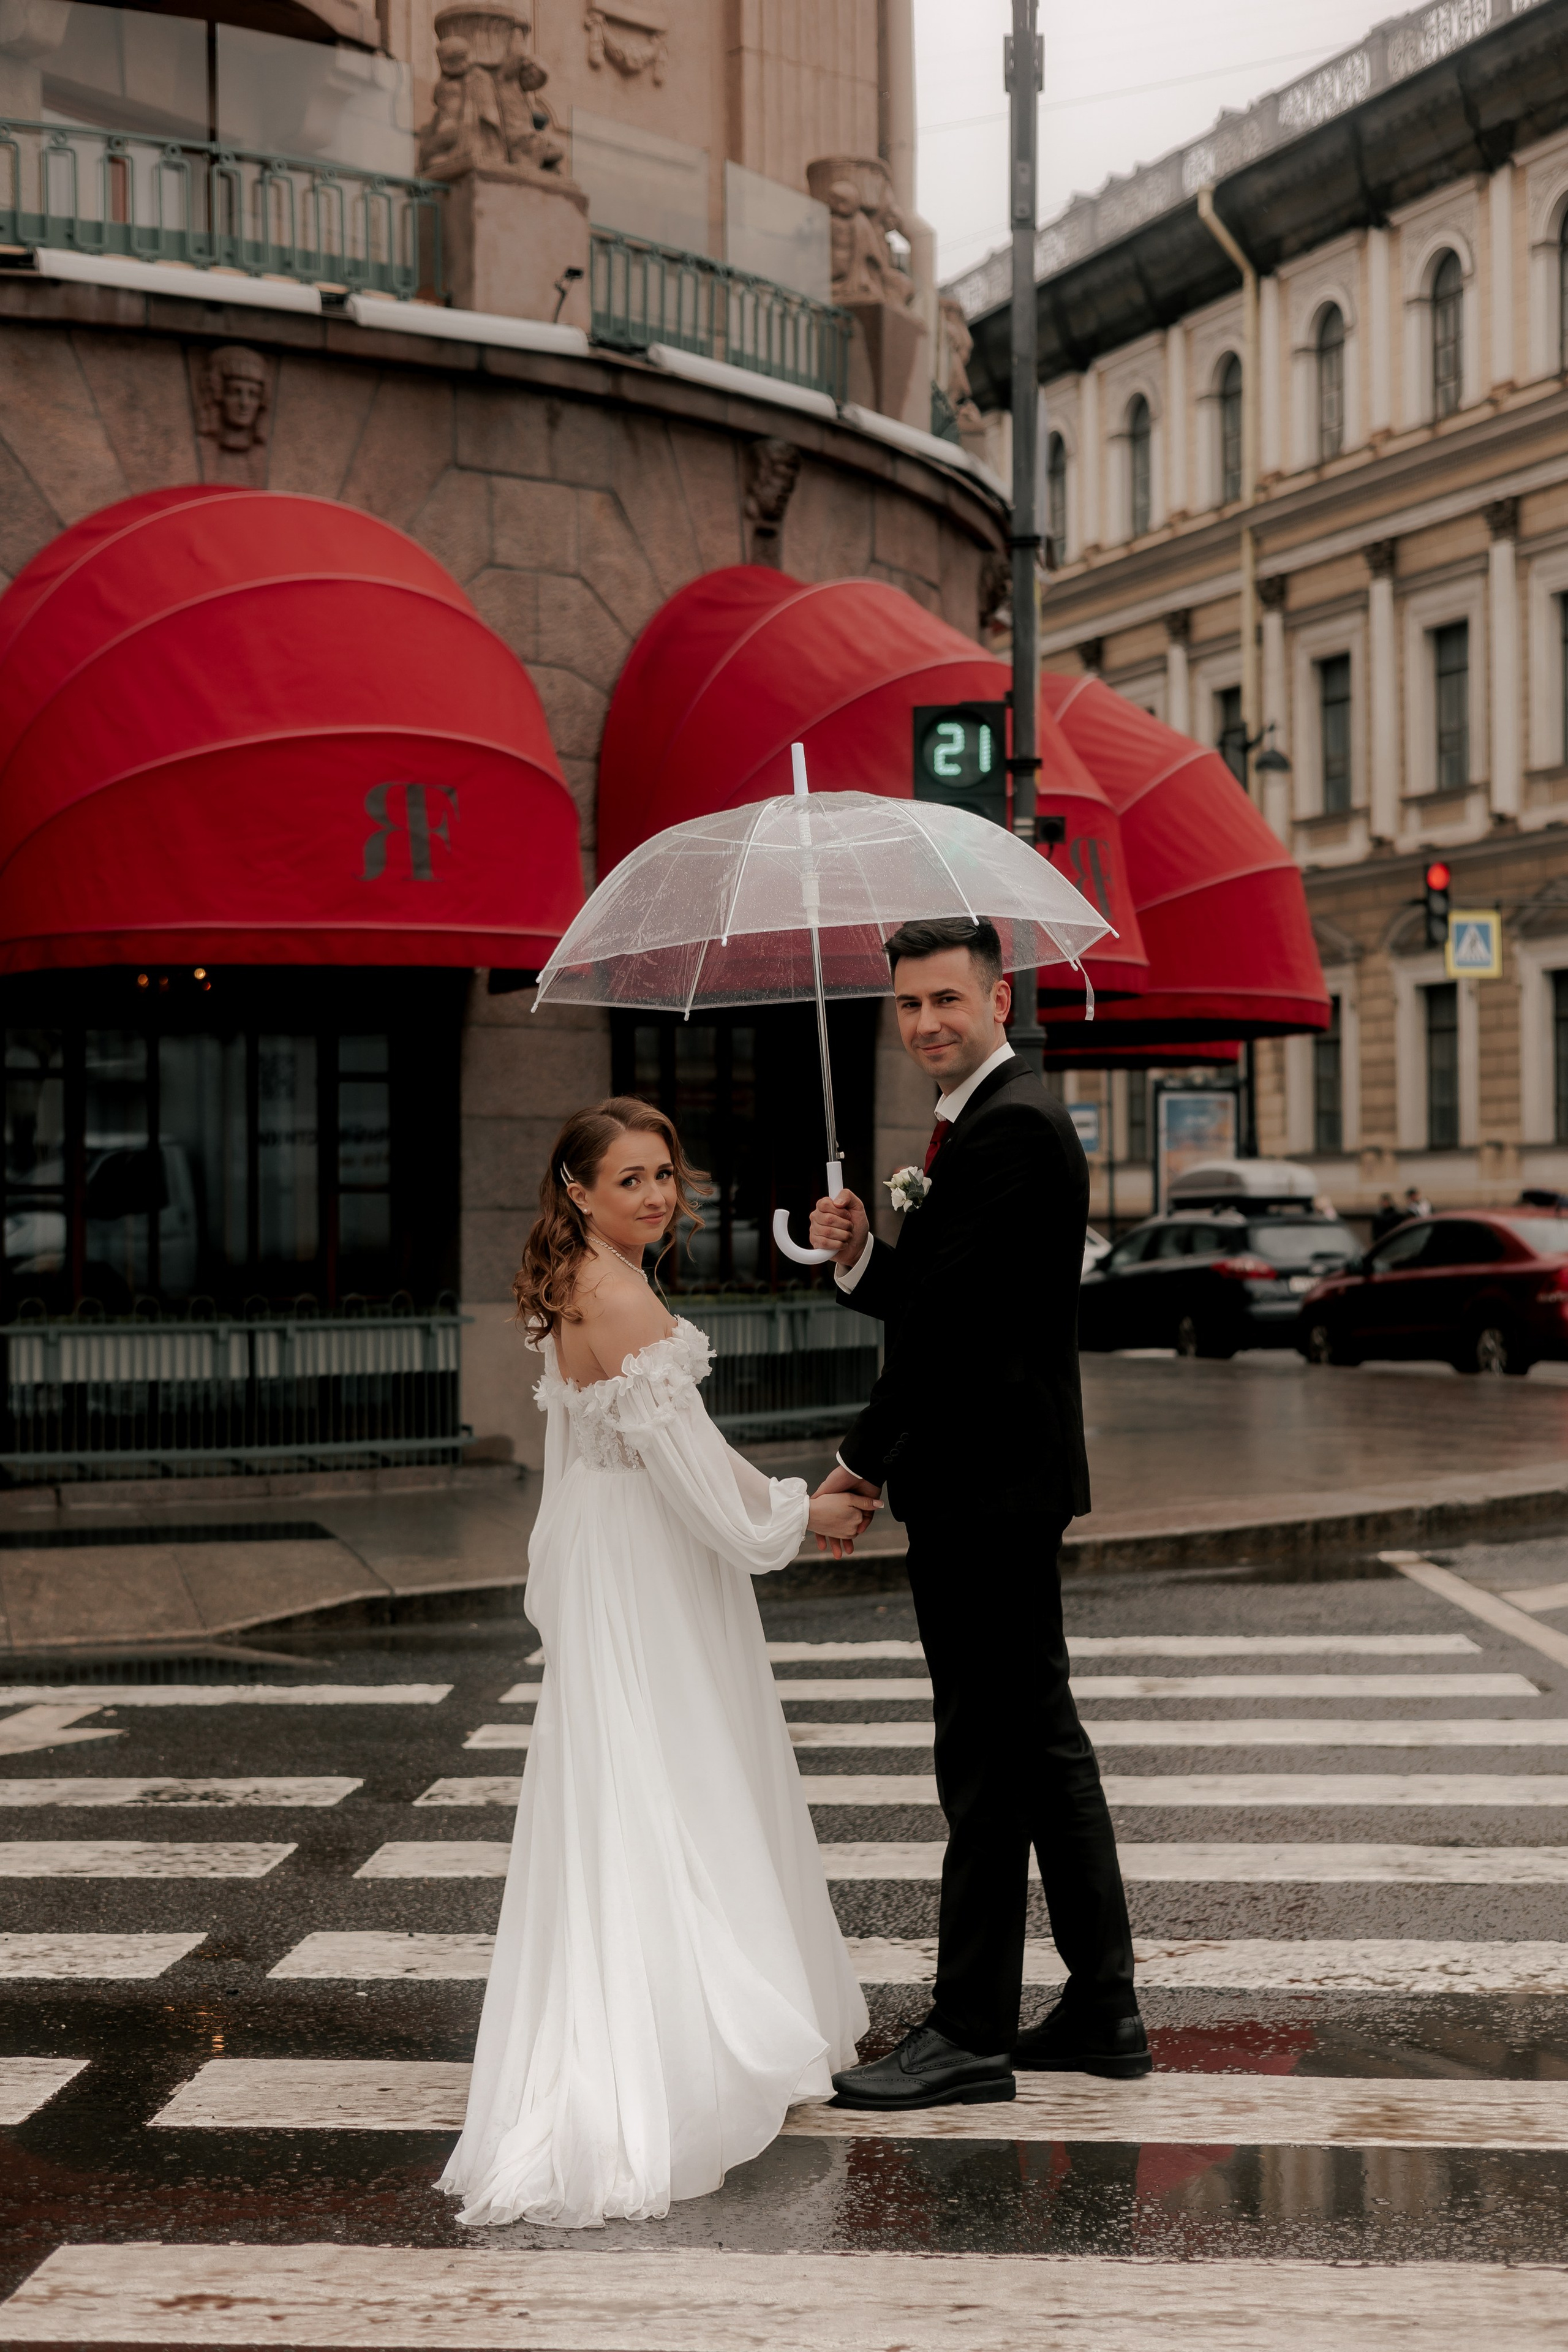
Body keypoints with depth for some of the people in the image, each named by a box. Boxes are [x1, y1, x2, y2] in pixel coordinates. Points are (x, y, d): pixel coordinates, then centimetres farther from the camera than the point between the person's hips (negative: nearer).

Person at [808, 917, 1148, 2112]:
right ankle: (1103, 2012, 22)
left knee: (989, 1756, -4)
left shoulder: (1012, 1125, -16)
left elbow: (955, 1312, -20)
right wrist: (859, 1254, -3)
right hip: (994, 1484, 11)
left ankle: (972, 2033, 3)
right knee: (1044, 1743, 14)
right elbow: (930, 1299, 17)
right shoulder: (992, 1117, 17)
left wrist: (863, 1458, -13)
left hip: (987, 1485, -11)